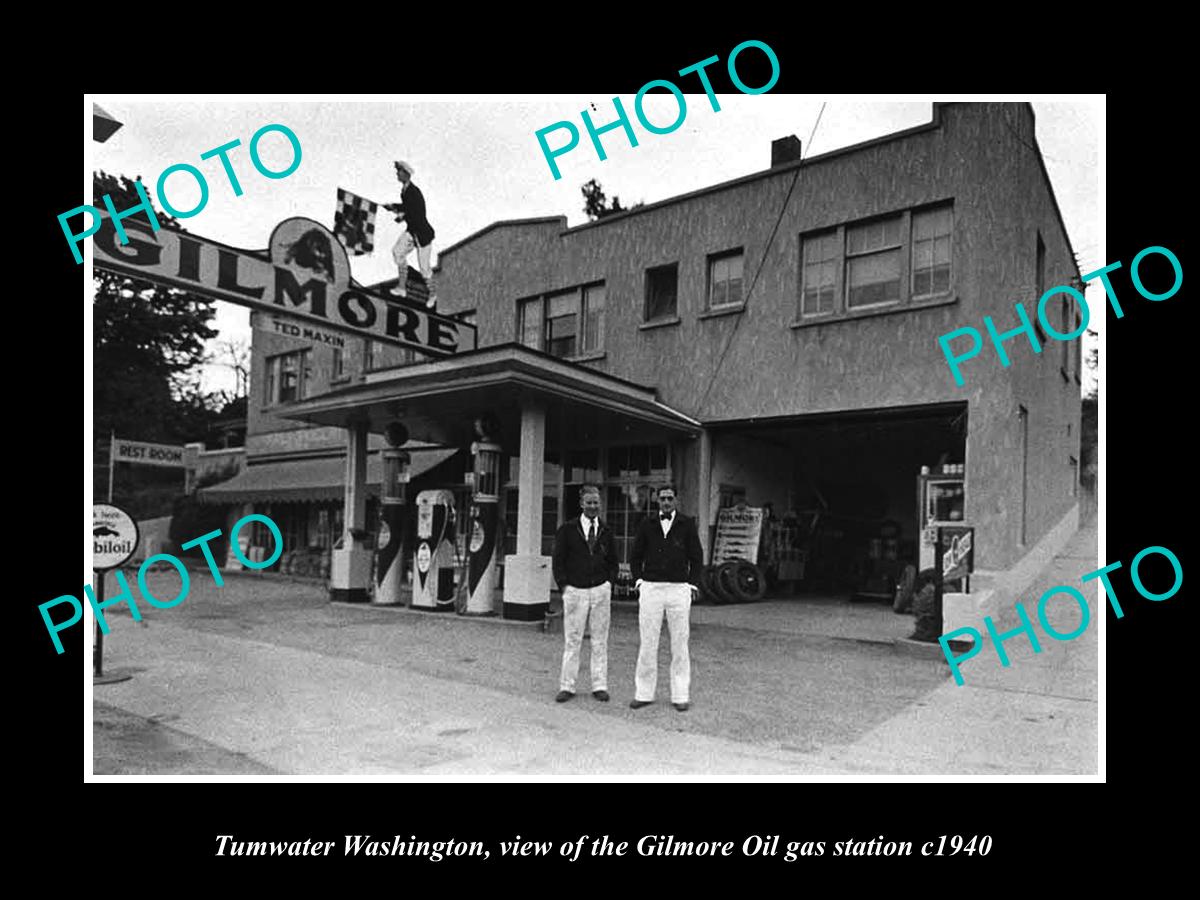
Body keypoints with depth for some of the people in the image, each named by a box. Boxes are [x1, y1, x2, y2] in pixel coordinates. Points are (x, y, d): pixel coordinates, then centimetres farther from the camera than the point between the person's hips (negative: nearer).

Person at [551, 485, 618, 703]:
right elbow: (558, 559, 2)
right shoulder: (567, 529, 2)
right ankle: (567, 686, 9)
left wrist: (610, 581, 4)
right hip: (575, 590, -2)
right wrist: (563, 585, -5)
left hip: (601, 590, 2)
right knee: (572, 640, 0)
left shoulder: (606, 531, 10)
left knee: (600, 640, 5)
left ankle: (599, 686, 13)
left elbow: (613, 561, 18)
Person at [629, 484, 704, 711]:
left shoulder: (687, 524, 3)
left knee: (679, 644, 3)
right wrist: (638, 580, 2)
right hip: (650, 588, 1)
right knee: (648, 643, 3)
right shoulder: (647, 524, 7)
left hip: (679, 590, -1)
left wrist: (693, 584, -1)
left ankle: (680, 696, 12)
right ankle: (644, 693, 12)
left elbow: (697, 557, 7)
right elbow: (635, 555, 13)